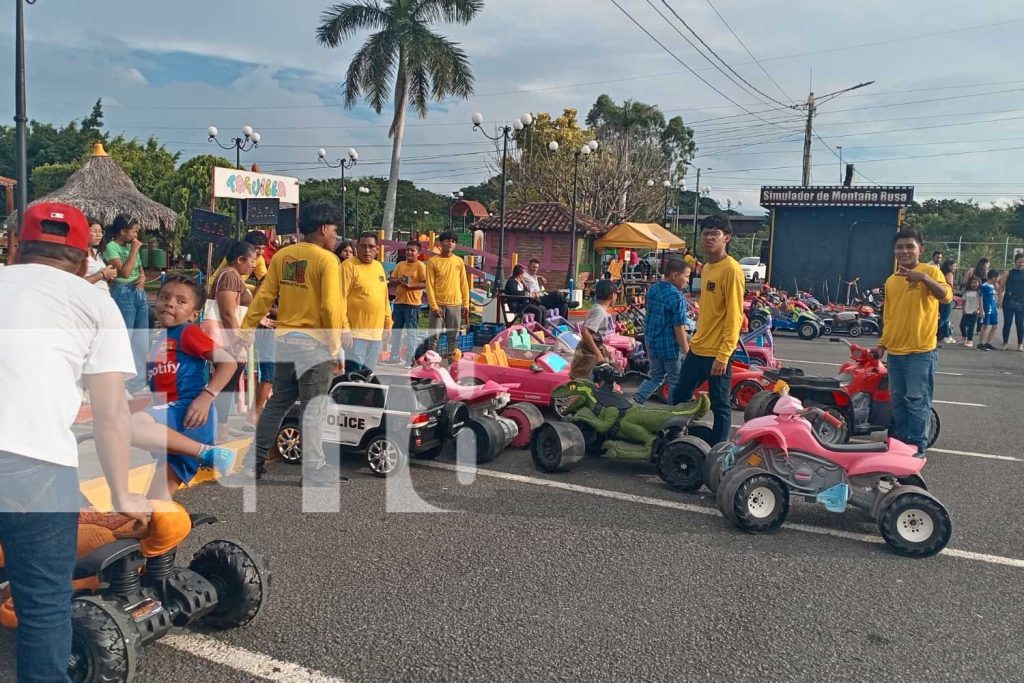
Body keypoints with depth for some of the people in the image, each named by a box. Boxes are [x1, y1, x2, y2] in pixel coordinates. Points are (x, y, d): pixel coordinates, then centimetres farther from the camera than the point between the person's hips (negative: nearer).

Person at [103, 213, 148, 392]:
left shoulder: (131, 246, 15)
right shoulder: (111, 247, -8)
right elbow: (124, 272, -18)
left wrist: (143, 277, -1)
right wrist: (134, 250, -12)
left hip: (140, 293, 8)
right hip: (123, 294, -8)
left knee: (142, 341, 11)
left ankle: (140, 382, 20)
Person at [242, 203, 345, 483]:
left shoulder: (282, 255, 7)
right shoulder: (327, 259, -12)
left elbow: (264, 296, 5)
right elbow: (330, 307, -17)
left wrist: (245, 330, 10)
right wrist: (335, 348, -11)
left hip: (285, 339, 7)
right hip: (314, 342, -6)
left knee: (277, 403, 18)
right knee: (314, 408, 0)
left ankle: (255, 459, 25)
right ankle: (315, 471, 5)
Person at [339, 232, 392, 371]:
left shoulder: (379, 266, 13)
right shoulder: (349, 266, -8)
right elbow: (341, 298, -14)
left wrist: (388, 324, 15)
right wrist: (344, 327, -20)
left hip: (376, 332, 7)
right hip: (355, 332, -7)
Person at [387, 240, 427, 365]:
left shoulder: (420, 266, -6)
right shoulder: (400, 265, 11)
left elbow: (425, 284, -12)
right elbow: (392, 280, 13)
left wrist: (410, 286, -21)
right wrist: (398, 281, -9)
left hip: (413, 303, -6)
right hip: (399, 301, 6)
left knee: (411, 331, -1)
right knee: (396, 330, 13)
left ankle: (410, 357, 5)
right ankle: (394, 355, 23)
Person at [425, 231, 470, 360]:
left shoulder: (459, 261, 7)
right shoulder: (433, 261, -2)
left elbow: (464, 284, 10)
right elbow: (430, 285, -5)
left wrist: (465, 304, 4)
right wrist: (434, 306, -12)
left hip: (455, 304, 3)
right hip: (438, 304, -3)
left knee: (453, 337, 6)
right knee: (434, 335, -3)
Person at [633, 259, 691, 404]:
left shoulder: (652, 289, 4)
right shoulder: (676, 297, -22)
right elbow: (679, 327, -21)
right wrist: (687, 351, -12)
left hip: (652, 342, 8)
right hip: (670, 345, -7)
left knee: (656, 376, 21)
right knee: (676, 381, 10)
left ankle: (635, 401, 8)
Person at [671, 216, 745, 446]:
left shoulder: (731, 270, -15)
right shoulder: (706, 268, 12)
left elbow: (734, 316, -19)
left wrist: (723, 355, -23)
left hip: (717, 354, -9)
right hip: (697, 349, 9)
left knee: (720, 407, 3)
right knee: (680, 397, 18)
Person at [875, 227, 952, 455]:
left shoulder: (930, 270, -5)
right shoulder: (891, 281, 12)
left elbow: (946, 296, -23)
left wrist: (924, 278, -38)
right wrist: (882, 344, 13)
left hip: (921, 352, -6)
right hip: (895, 352, 6)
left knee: (917, 401, -2)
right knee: (898, 401, 14)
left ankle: (917, 447, 8)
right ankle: (899, 442, 25)